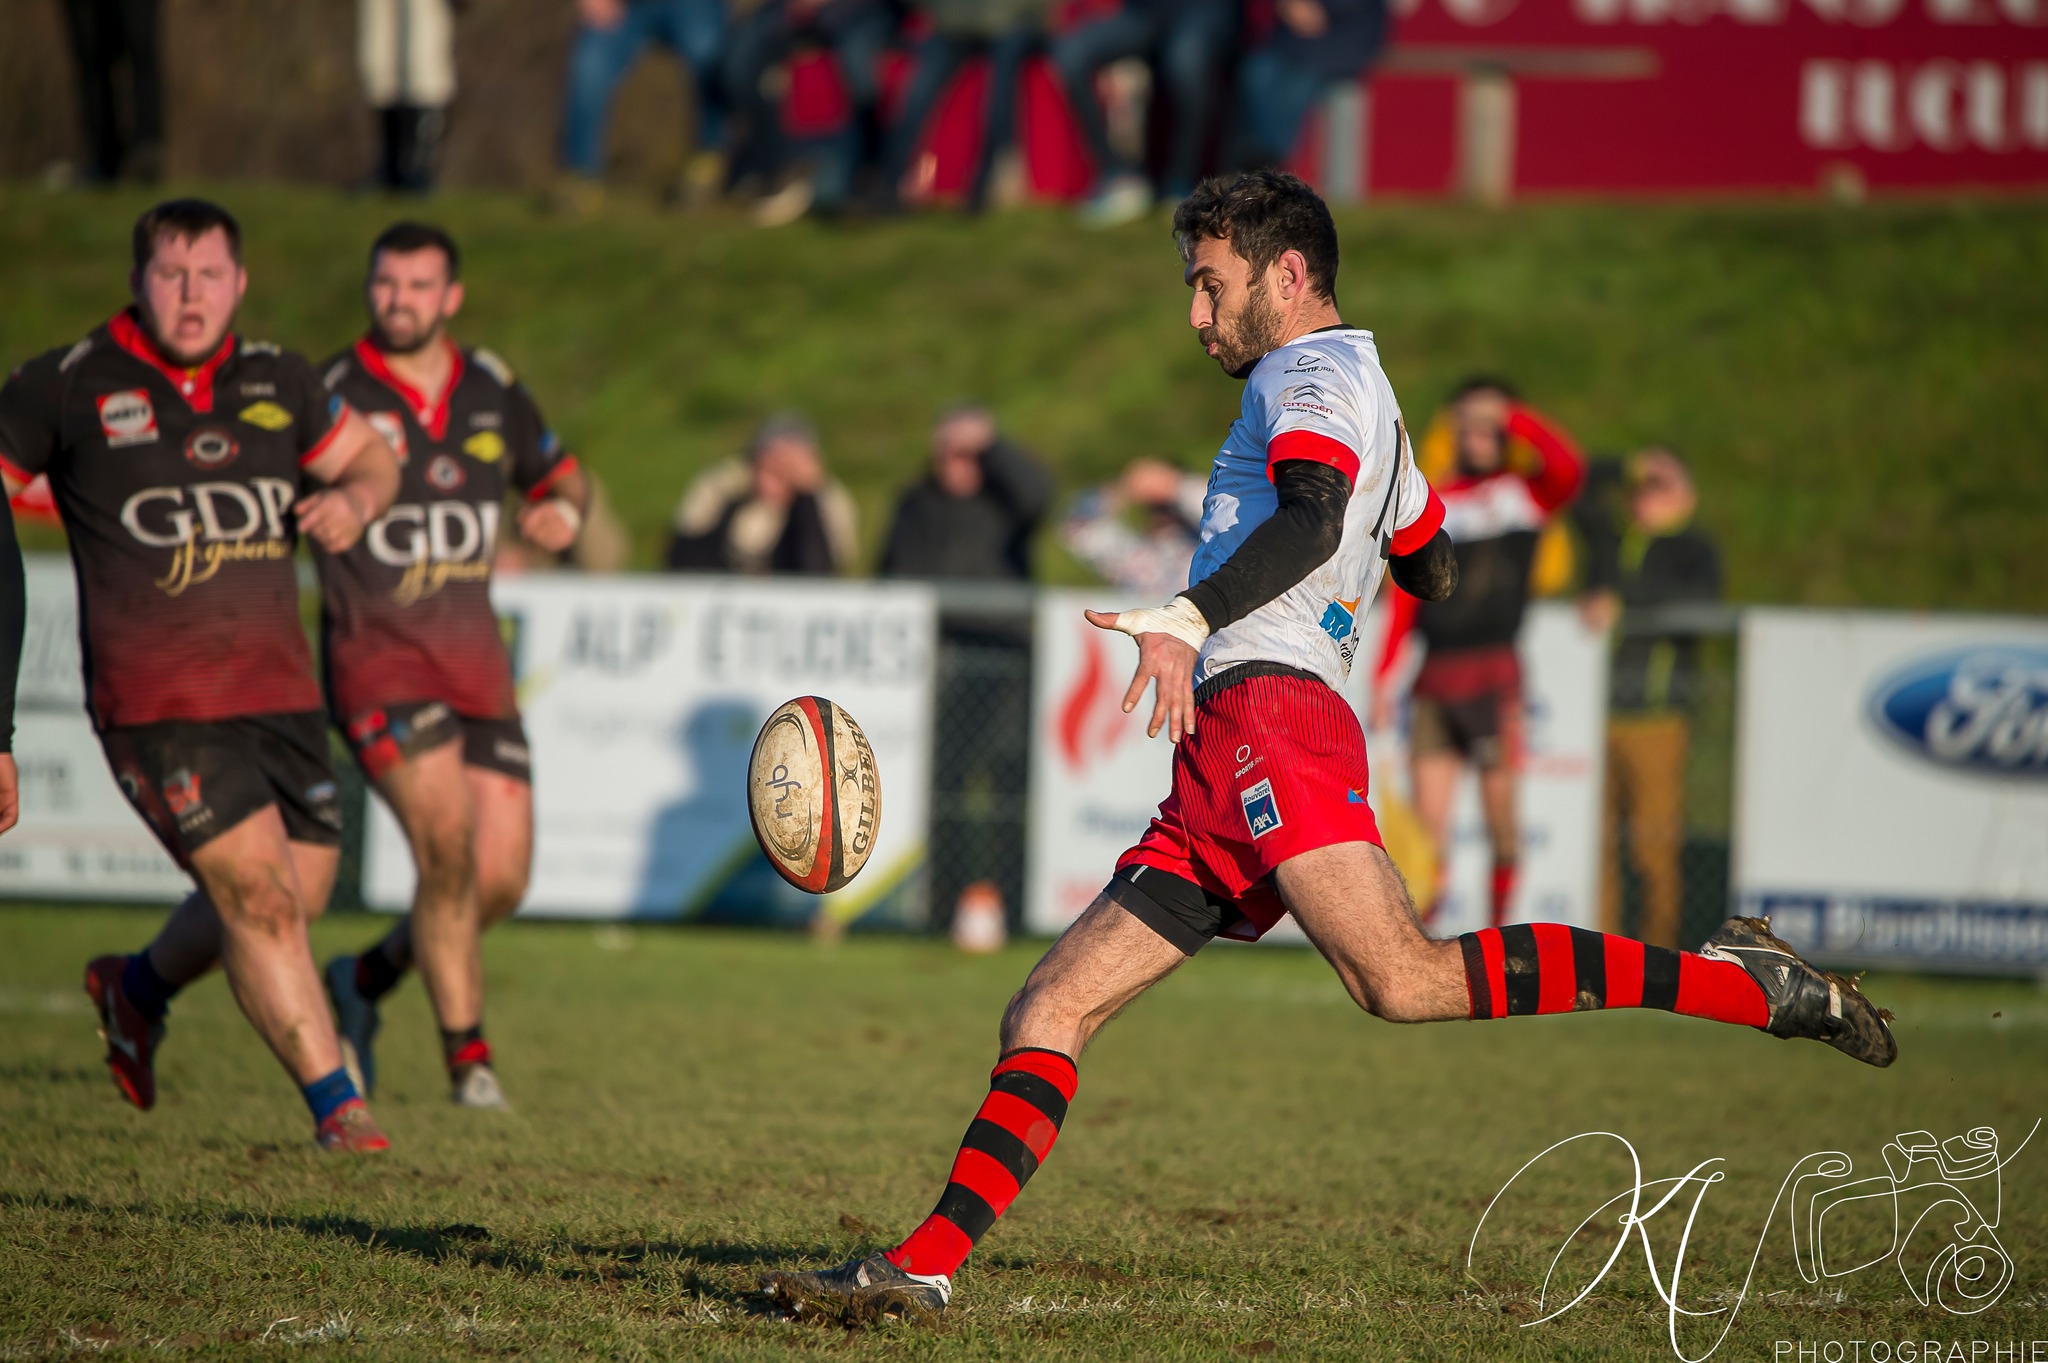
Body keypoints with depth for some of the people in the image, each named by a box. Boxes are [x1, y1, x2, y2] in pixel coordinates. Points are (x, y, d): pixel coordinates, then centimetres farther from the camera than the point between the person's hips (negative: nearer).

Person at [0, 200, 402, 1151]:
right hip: (156, 705, -5)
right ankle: (333, 1103, -1)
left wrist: (353, 503, -2)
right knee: (260, 894, -13)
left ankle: (139, 988, 39)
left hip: (276, 689, 5)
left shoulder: (276, 382, 8)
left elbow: (372, 461, 21)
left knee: (300, 896, 11)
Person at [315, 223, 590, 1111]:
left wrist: (563, 509, 2)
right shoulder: (328, 396, -5)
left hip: (474, 661, 5)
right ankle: (466, 1054, -10)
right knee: (447, 844, -22)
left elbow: (560, 475, 25)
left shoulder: (491, 390, 10)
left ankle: (365, 979, 25)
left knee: (501, 879, -1)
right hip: (377, 659, -5)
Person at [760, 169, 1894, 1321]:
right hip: (1216, 790, 11)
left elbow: (1312, 520, -21)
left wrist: (1189, 619, -35)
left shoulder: (1313, 374, 1)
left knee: (1404, 980, -28)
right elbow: (1435, 573, 43)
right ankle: (925, 1268, -3)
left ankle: (1746, 984, -23)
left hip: (1266, 709, -11)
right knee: (1048, 1014, 3)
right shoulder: (1372, 404, 30)